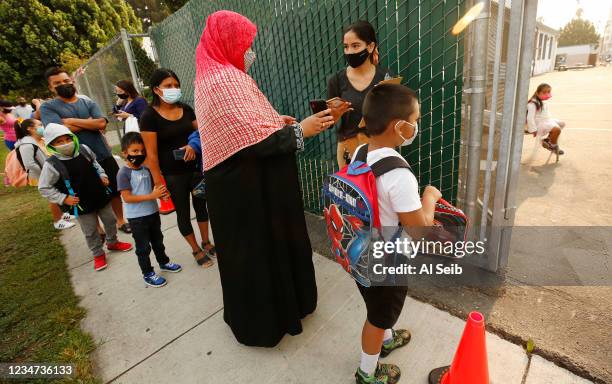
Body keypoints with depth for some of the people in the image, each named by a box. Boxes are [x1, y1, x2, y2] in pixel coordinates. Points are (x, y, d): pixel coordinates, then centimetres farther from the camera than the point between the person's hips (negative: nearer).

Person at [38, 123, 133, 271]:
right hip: (82, 205, -3)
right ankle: (98, 254, 29)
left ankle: (112, 242, 43)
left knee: (111, 221, 18)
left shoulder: (84, 149, -5)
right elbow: (44, 188, -7)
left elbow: (95, 163, 16)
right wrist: (64, 198, -12)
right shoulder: (52, 164, -16)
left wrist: (102, 175, 3)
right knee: (90, 232, 8)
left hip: (101, 196, 4)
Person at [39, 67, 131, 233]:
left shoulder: (88, 101, 4)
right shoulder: (48, 107, -3)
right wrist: (90, 123, -10)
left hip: (104, 155, 3)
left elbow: (102, 123, -11)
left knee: (115, 190, 14)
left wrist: (73, 121, -14)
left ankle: (121, 220, 33)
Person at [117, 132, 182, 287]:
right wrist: (151, 196, -27)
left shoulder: (146, 168, 1)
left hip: (153, 211, 6)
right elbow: (127, 198, -22)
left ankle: (164, 262, 43)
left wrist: (161, 192, -9)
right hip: (137, 217, -6)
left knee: (158, 240, 23)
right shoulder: (123, 173, -17)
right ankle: (147, 274, 25)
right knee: (143, 247, 8)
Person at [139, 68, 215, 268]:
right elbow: (151, 152, -13)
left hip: (195, 167, 5)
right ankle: (196, 250, 25)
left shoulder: (186, 109, 3)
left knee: (201, 204, 15)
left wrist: (193, 145, -12)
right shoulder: (149, 116, -11)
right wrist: (158, 180, -15)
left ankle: (206, 242, 34)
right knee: (183, 212, 8)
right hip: (173, 174, -4)